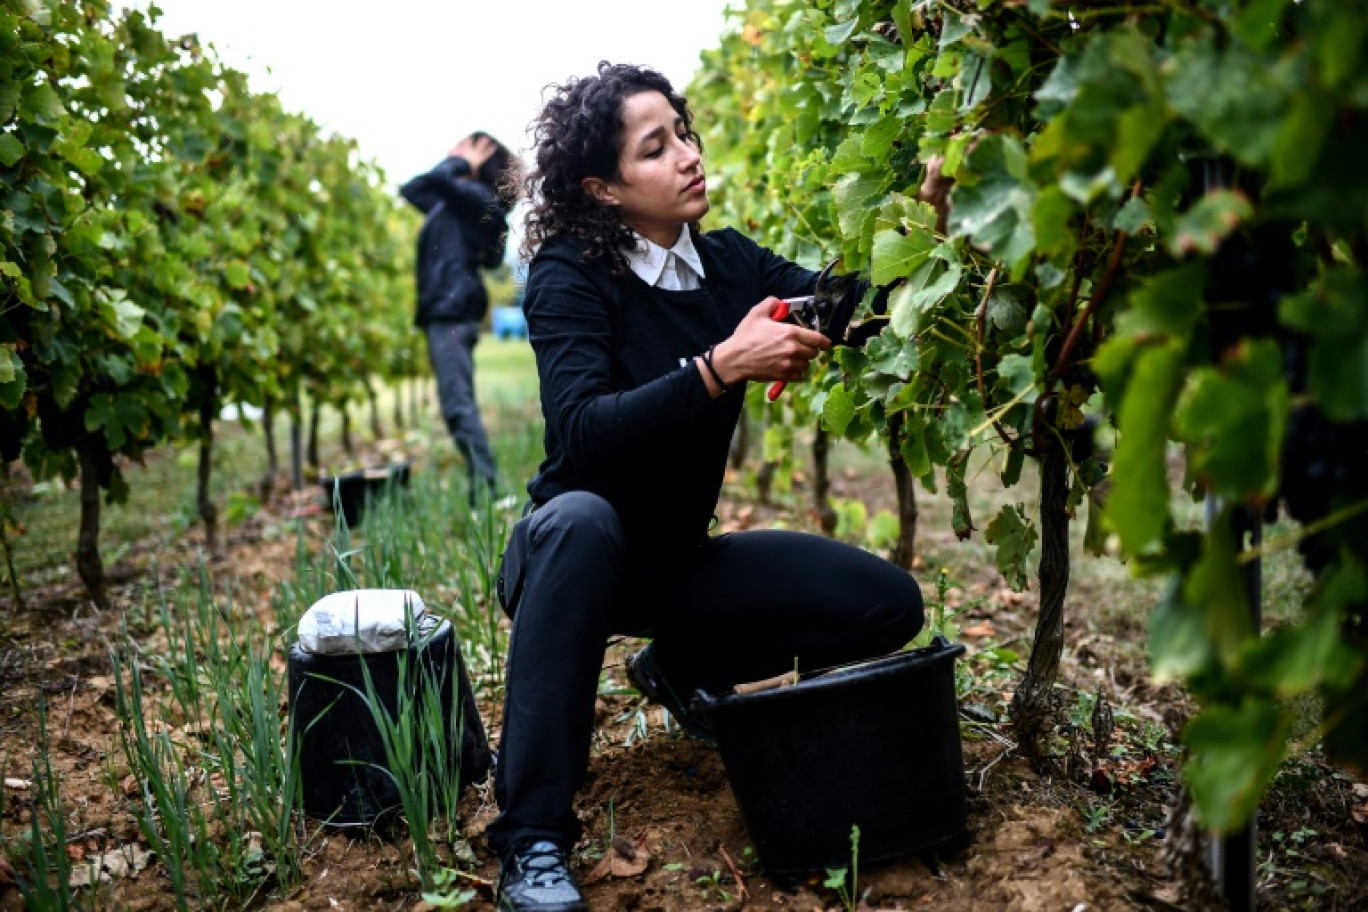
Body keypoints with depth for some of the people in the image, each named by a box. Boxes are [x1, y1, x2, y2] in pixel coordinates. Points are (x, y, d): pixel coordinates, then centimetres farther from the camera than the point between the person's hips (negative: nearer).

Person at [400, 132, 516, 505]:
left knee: (458, 404, -15)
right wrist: (453, 162, 24)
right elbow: (412, 190, 32)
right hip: (445, 310, 10)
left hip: (453, 311, -10)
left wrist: (460, 164, -4)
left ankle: (486, 488, -16)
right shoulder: (455, 202, 20)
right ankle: (483, 487, 13)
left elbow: (435, 181, -24)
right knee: (459, 404, 10)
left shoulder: (477, 196, -6)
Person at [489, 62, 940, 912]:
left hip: (680, 556, 5)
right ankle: (532, 838, -31)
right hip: (574, 555, -5)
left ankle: (680, 668, 14)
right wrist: (722, 365, -37)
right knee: (580, 517, -41)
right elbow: (581, 431, -31)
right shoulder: (569, 277, -17)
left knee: (890, 604, -7)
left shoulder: (726, 260, -2)